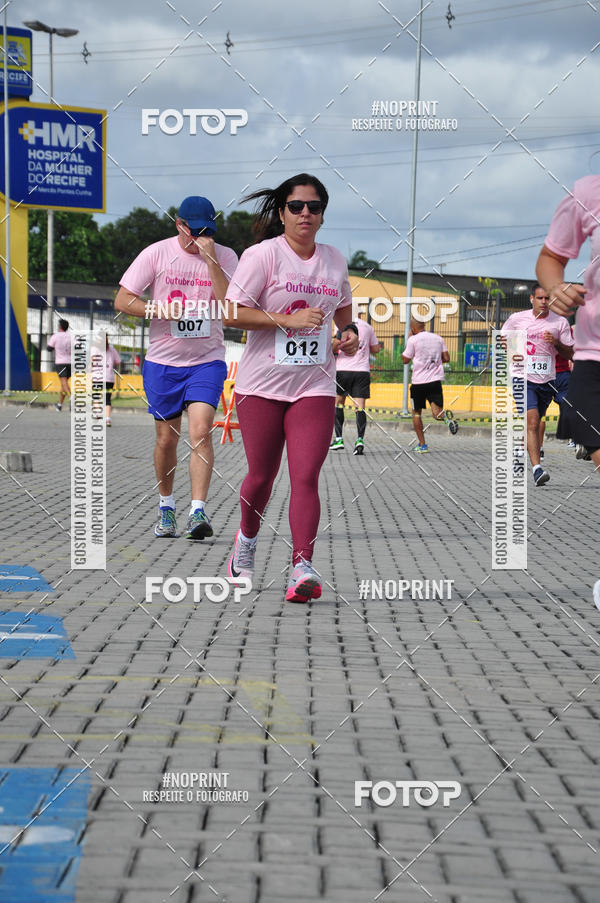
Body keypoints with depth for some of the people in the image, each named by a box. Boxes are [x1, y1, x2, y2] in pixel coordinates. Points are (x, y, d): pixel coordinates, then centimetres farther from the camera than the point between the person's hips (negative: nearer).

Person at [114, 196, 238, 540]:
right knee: (167, 438, 7)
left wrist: (210, 258, -21)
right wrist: (159, 310, -19)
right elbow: (122, 300, -2)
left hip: (207, 360, -1)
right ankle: (166, 505, 28)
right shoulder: (156, 254, -3)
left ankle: (198, 512, -18)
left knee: (200, 430, -17)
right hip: (163, 360, 1)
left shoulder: (225, 256, -1)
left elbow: (232, 303, -16)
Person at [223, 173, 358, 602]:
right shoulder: (262, 255, -6)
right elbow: (232, 313, -13)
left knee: (306, 477, -10)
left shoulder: (335, 260, 9)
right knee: (262, 475, 8)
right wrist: (291, 319, -19)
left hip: (315, 385, 2)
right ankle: (247, 539, 37)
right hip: (261, 384, -2)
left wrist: (349, 332, 7)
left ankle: (303, 568, -16)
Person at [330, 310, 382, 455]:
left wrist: (332, 352, 2)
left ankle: (339, 438, 11)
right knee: (360, 406, -2)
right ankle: (360, 439, -17)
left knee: (338, 403, 13)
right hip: (362, 371, 2)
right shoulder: (368, 327, 10)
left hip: (343, 369, -2)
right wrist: (379, 345, 38)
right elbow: (374, 350, 16)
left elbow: (337, 343, -16)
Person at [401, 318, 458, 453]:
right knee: (436, 411, -3)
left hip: (418, 382, -2)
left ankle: (422, 445, 12)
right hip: (435, 380, 2)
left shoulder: (413, 339, -5)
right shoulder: (438, 338, 9)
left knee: (416, 413, 14)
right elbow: (446, 358, 8)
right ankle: (446, 416, -40)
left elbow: (405, 359, 1)